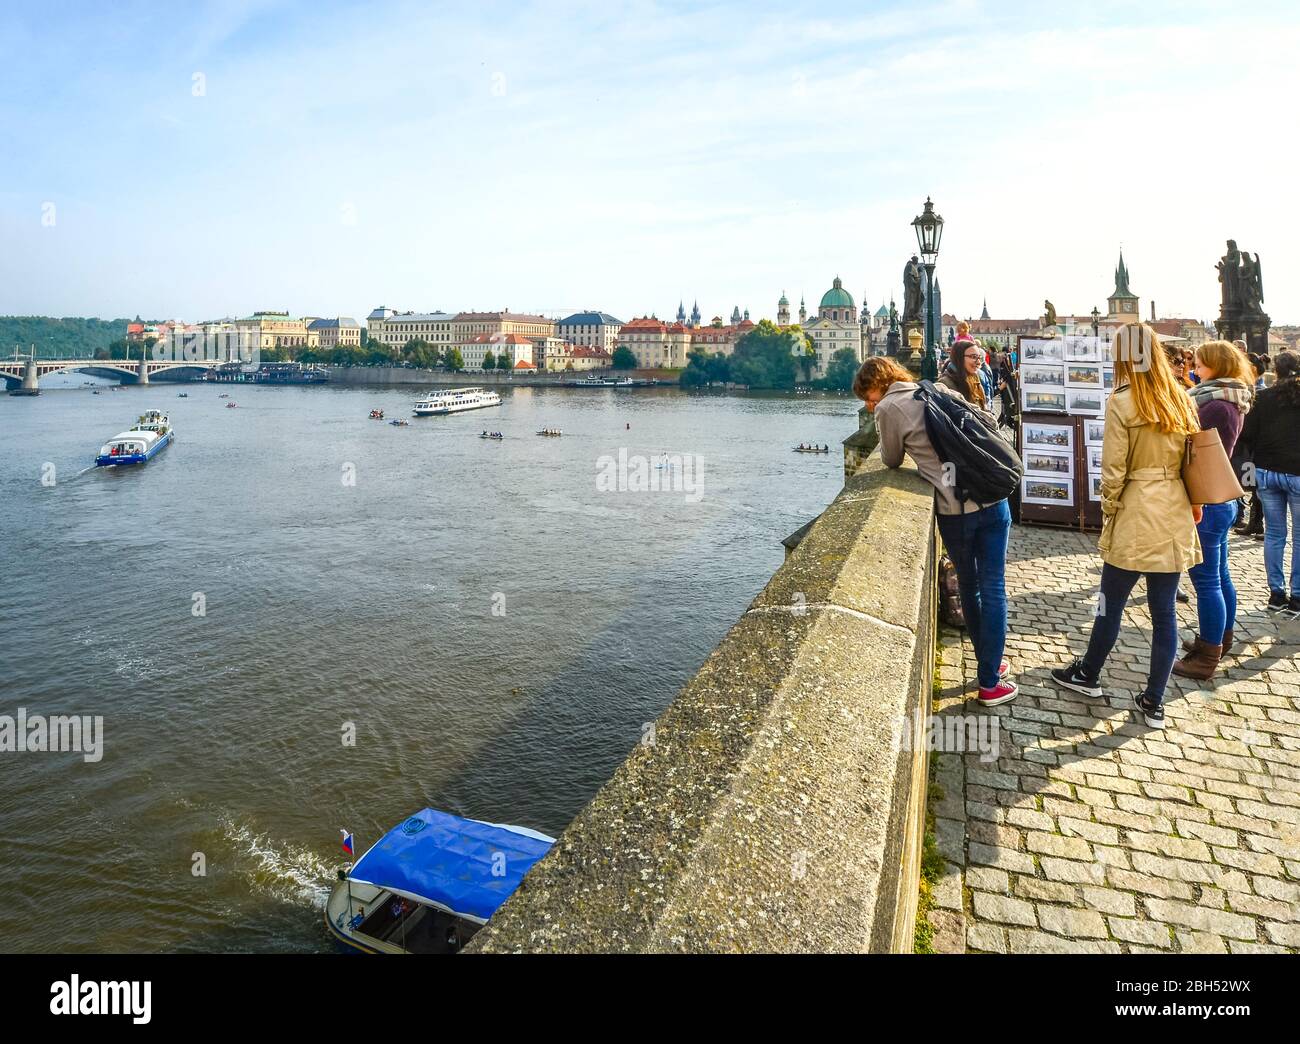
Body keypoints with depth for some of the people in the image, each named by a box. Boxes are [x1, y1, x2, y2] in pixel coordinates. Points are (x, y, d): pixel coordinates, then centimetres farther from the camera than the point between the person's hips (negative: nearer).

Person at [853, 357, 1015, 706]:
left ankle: (989, 665, 31)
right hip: (993, 498, 4)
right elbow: (990, 421, 14)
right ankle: (990, 682, 15)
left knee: (969, 586, 17)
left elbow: (892, 461, 9)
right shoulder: (938, 390, 12)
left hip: (955, 510, -4)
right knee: (993, 588, 9)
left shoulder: (888, 409, -4)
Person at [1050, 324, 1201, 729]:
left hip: (1136, 517, -5)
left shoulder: (1121, 402, -11)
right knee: (1164, 611, 9)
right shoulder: (1181, 400, 5)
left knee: (1111, 604, 11)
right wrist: (1193, 505, 19)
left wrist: (1108, 515, 0)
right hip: (1176, 517, 5)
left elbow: (1113, 469, -12)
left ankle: (1088, 675, 30)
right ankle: (1154, 702, 17)